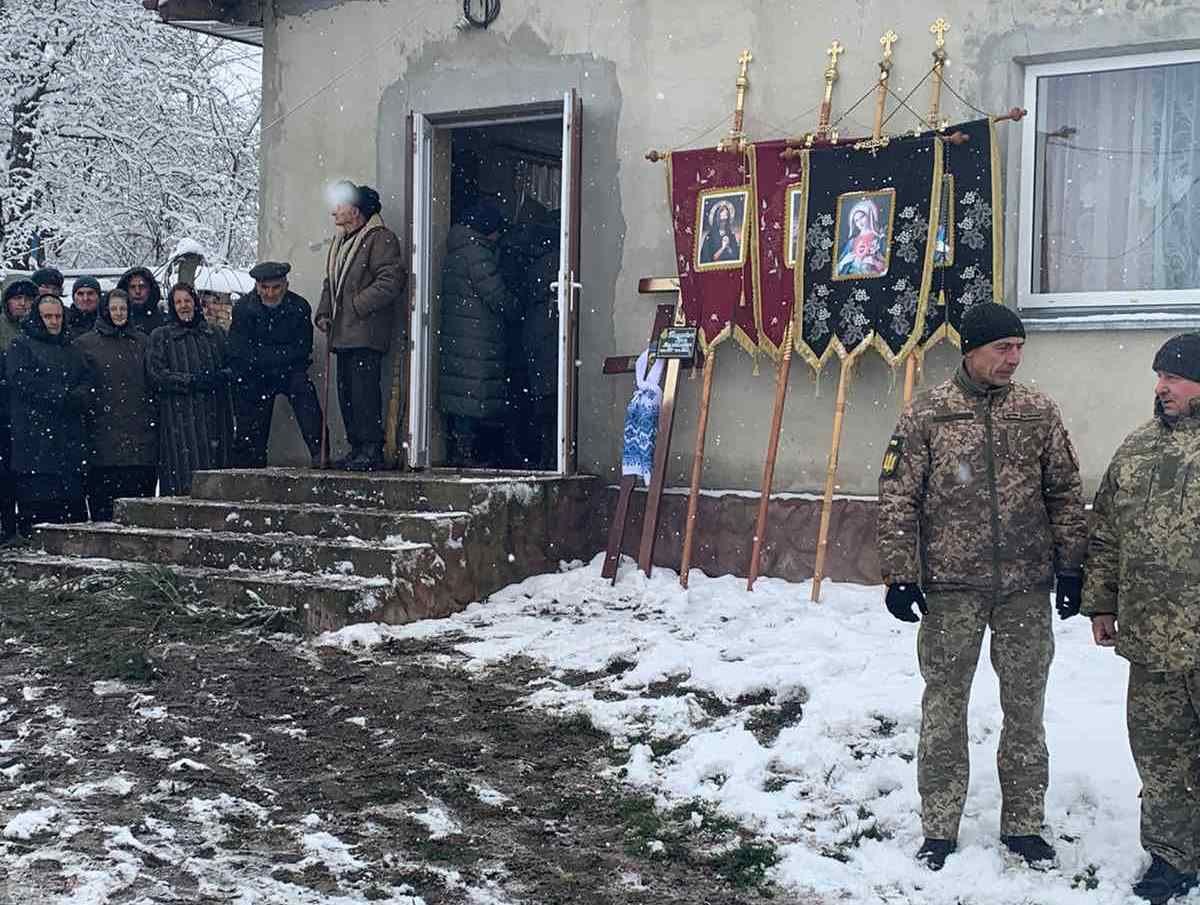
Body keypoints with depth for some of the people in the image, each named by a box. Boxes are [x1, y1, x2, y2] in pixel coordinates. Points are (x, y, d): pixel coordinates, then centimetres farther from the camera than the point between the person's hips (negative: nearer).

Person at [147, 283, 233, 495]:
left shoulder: (215, 335, 18)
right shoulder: (161, 337, 8)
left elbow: (231, 367, 16)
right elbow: (156, 375, -3)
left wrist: (221, 376, -8)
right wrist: (192, 381, -13)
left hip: (213, 417, 3)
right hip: (178, 419, -3)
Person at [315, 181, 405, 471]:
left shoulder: (381, 239, -7)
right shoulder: (340, 242, 22)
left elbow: (390, 281, -17)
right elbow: (330, 283, 29)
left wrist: (356, 306, -18)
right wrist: (324, 313, 14)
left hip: (366, 333, -9)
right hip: (343, 334, 9)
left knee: (364, 390, -13)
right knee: (346, 392, 9)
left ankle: (371, 450, -10)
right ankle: (357, 448, 15)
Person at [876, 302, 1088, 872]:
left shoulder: (1038, 411, 4)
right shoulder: (926, 413, -4)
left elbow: (1065, 493, 8)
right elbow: (897, 498, -3)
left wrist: (1070, 566, 6)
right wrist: (900, 574, -7)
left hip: (1027, 584, 2)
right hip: (951, 585, -2)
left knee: (1025, 705, 10)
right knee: (944, 703, 6)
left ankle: (1023, 824, 24)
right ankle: (939, 828, 17)